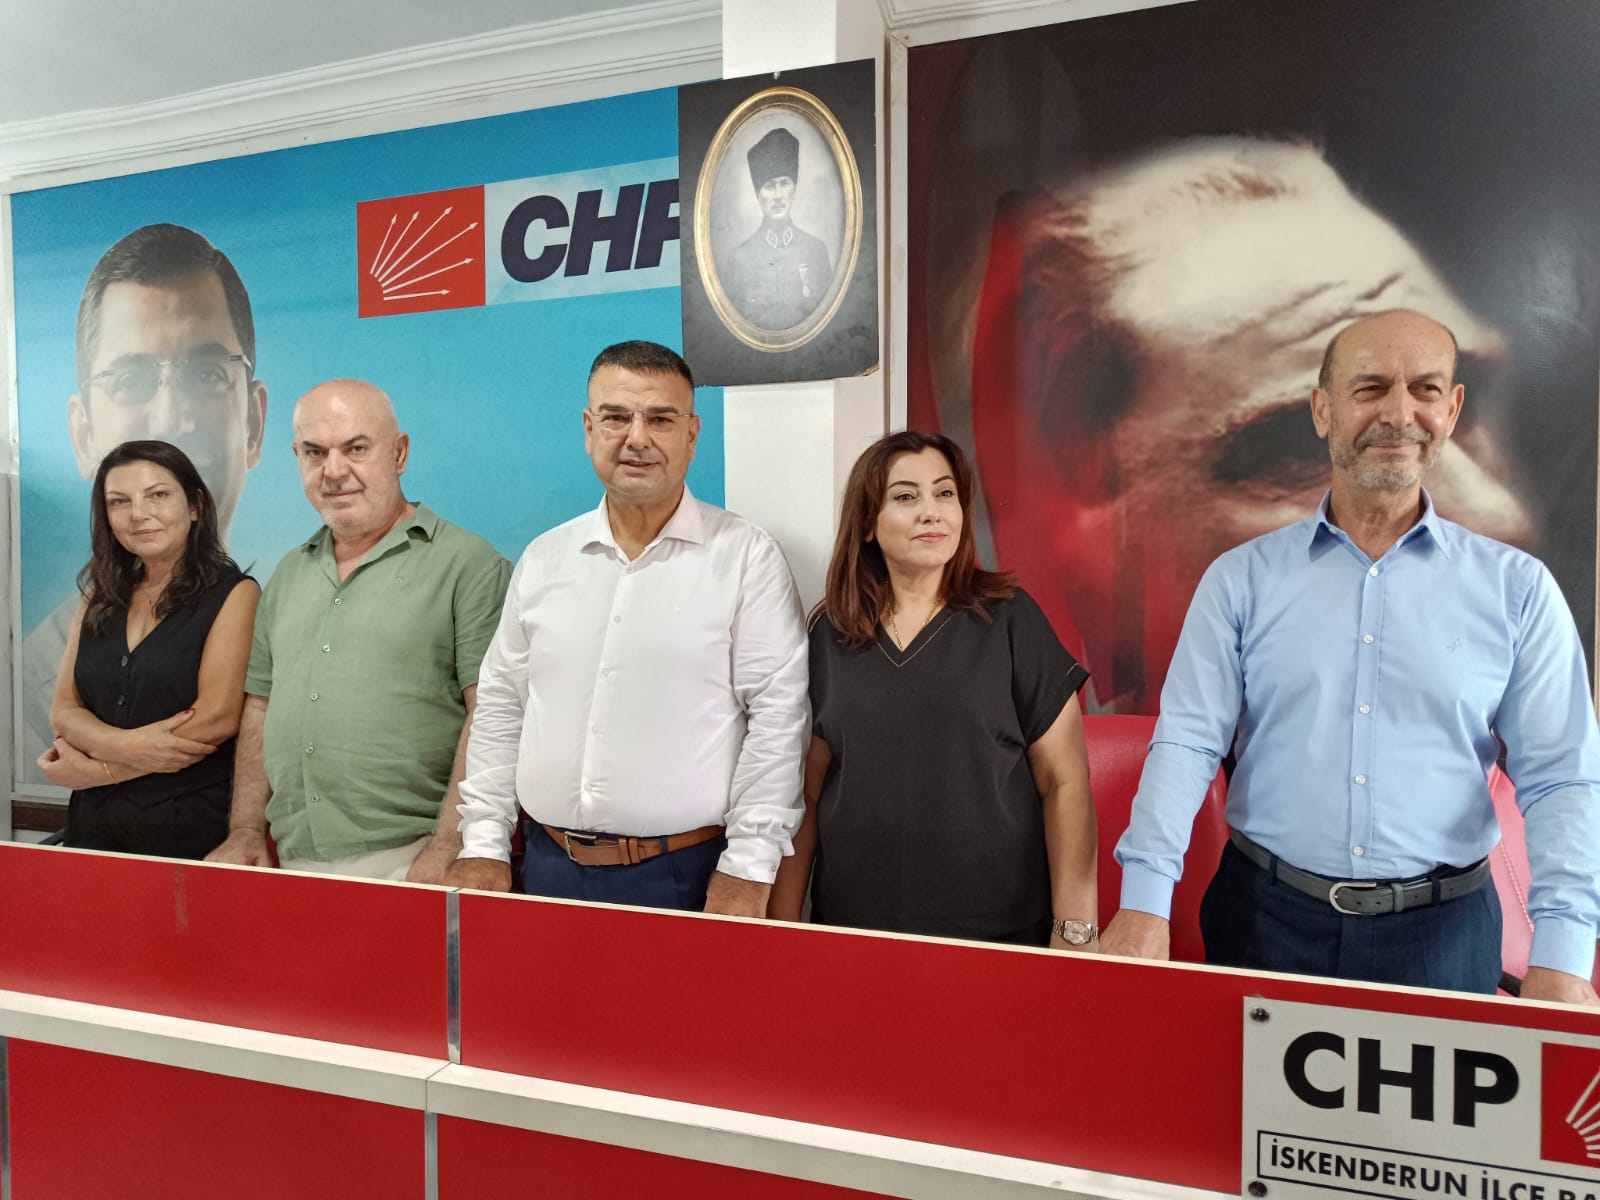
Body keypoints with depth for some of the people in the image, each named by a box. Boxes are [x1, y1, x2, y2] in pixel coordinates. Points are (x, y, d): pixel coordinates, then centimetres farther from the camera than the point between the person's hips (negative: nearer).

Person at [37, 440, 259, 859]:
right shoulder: (100, 600, 10)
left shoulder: (232, 593, -7)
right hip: (93, 822, 5)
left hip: (191, 826, -5)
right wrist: (119, 744, -17)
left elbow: (217, 719, -15)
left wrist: (94, 769, -9)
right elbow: (64, 708, 5)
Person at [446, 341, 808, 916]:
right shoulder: (543, 559, 7)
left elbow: (776, 716, -9)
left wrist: (748, 870, -12)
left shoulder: (746, 557, -6)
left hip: (686, 874, -4)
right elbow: (500, 705, 11)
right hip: (547, 866, 4)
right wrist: (483, 845, 6)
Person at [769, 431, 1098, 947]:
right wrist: (783, 923, 4)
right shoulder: (829, 633, 2)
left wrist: (1075, 929, -9)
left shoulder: (1009, 619, -5)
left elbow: (1065, 783, -5)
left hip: (998, 929, -2)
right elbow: (805, 790, 6)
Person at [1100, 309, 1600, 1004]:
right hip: (1265, 918, 0)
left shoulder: (1517, 588, 1)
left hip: (1442, 931, 1)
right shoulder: (1242, 579, 0)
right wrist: (1144, 903, -18)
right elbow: (1187, 741, -6)